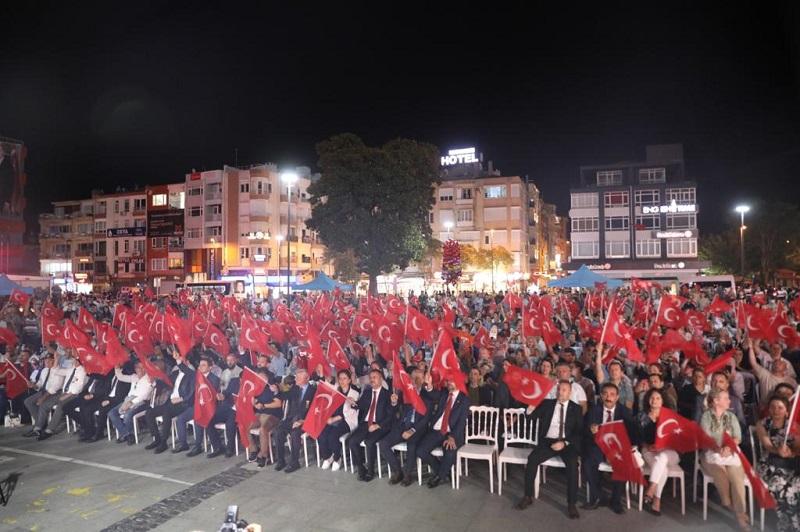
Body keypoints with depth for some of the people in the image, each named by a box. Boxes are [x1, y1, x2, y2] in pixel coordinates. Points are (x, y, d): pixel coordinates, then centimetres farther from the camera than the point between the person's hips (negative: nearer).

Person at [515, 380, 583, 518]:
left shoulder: (576, 408, 5)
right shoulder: (547, 404, 8)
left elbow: (579, 433, 0)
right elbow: (531, 416, 0)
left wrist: (565, 443, -16)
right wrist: (531, 407, -23)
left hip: (568, 443, -1)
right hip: (548, 441, 1)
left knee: (572, 464, -30)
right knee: (532, 459, -24)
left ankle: (571, 504, -17)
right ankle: (528, 496, -8)